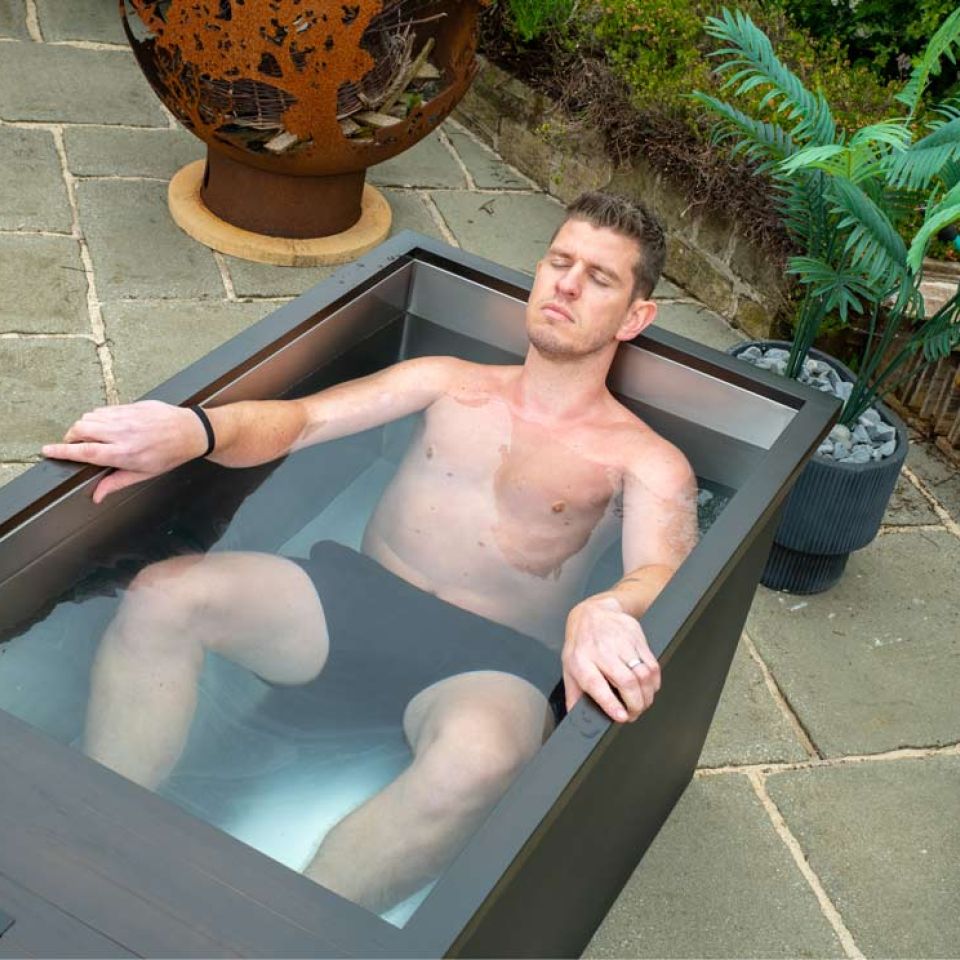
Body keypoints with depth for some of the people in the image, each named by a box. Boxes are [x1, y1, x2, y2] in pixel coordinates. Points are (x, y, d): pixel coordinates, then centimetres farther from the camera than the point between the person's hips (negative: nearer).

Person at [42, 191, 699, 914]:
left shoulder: (646, 461, 7)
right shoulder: (450, 383, 18)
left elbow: (663, 572, -13)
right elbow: (297, 419, 6)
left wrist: (604, 613, -40)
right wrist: (196, 428, -18)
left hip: (490, 656, -3)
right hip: (356, 592, 4)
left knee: (481, 754, -39)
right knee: (165, 593, -21)